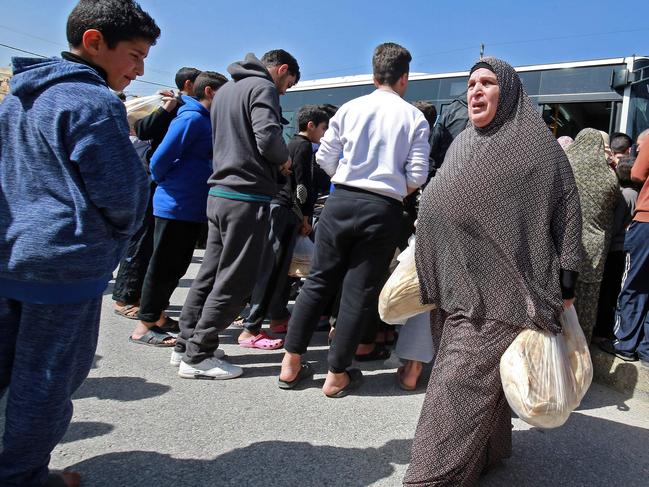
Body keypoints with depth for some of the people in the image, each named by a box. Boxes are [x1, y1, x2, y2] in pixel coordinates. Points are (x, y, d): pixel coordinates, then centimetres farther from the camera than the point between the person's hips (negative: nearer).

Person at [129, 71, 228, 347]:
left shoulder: (204, 120, 15)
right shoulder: (192, 118, -14)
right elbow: (160, 159, -18)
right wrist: (166, 184, -3)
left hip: (191, 208, 9)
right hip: (176, 207, -9)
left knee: (177, 267, 16)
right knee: (163, 267, 0)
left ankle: (155, 315, 28)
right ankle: (144, 327, 10)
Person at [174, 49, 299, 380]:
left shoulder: (226, 89, 22)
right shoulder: (263, 87, -7)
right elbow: (268, 138, -21)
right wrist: (284, 160, -1)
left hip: (219, 192, 9)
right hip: (247, 196, -9)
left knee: (210, 273, 14)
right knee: (235, 281, -3)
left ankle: (187, 345, 21)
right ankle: (198, 356, 2)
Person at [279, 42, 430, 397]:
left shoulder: (350, 108, 6)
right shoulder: (414, 118, 4)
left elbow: (325, 159, 6)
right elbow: (417, 176, -1)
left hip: (342, 200, 2)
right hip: (383, 210, -1)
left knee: (319, 280, 11)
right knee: (360, 291, 6)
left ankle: (290, 364, 15)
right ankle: (337, 375, 14)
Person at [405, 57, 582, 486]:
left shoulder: (536, 143, -3)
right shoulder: (462, 145, 16)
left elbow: (567, 212, -5)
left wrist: (564, 285, -8)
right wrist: (427, 269, 20)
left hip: (497, 287, -6)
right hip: (456, 286, 7)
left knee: (461, 384, -9)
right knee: (482, 376, 16)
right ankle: (490, 449, 34)